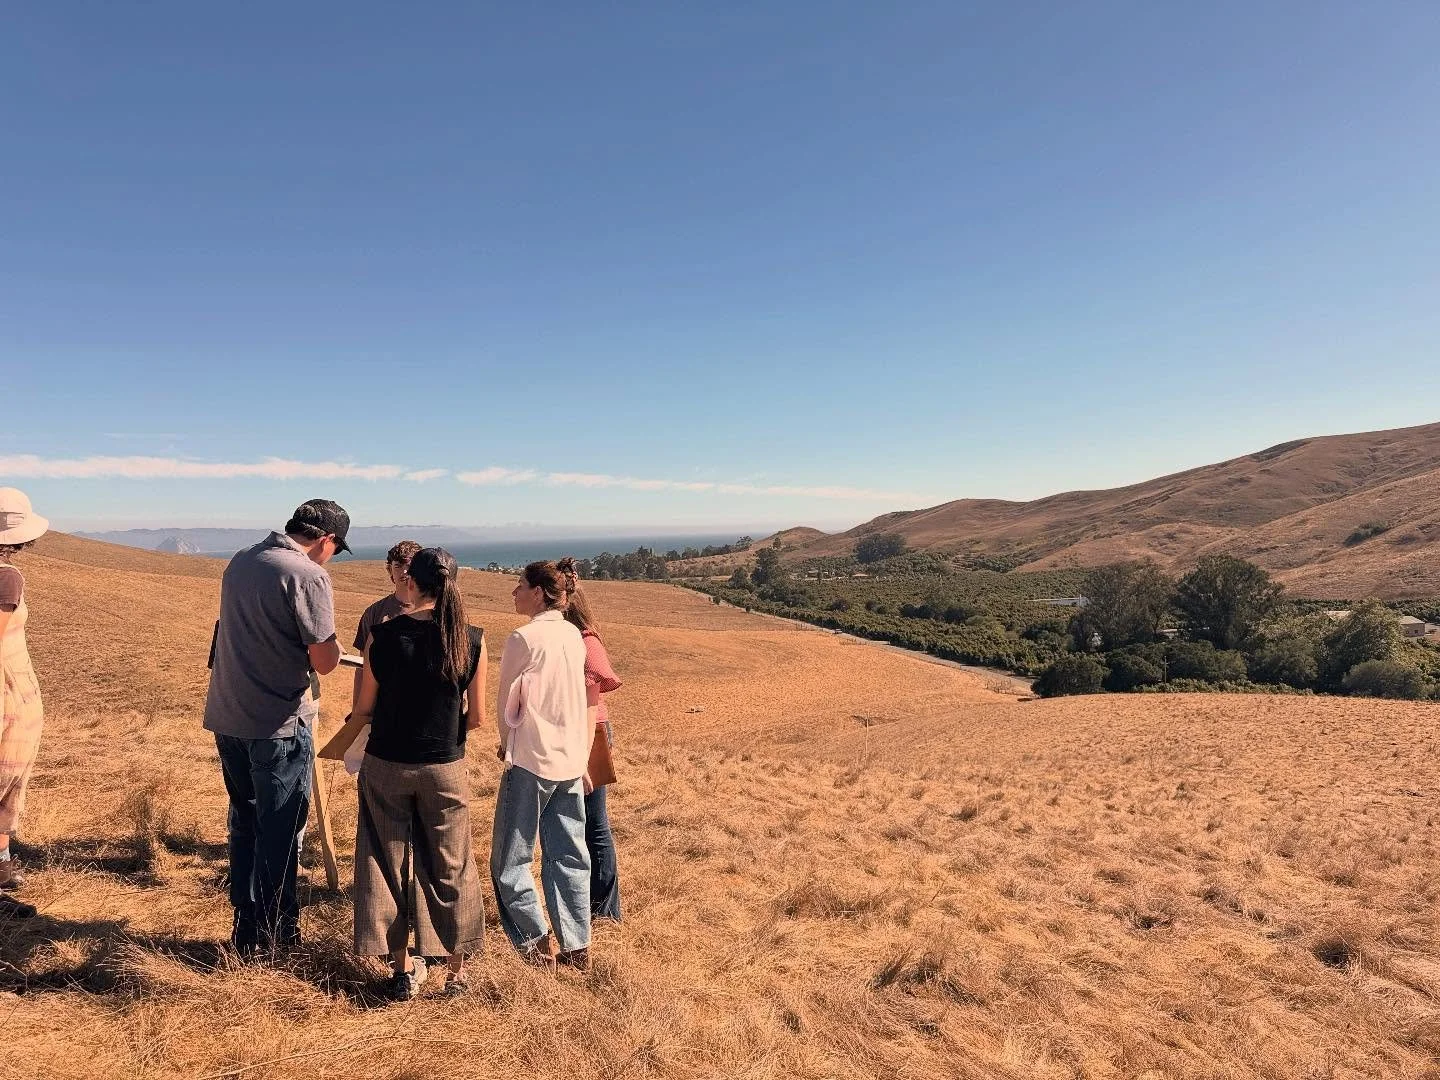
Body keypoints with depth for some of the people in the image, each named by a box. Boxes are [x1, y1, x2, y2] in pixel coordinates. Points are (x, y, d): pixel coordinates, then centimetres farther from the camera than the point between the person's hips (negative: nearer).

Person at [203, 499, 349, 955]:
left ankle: (246, 929, 30)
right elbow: (324, 663, -17)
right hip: (278, 724, -8)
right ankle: (277, 934, 18)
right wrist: (332, 644, 2)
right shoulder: (308, 576, -17)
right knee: (280, 830, 6)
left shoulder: (240, 561, 8)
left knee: (244, 820, 19)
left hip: (227, 717, 8)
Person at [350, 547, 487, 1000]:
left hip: (386, 764, 0)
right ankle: (457, 972, 26)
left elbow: (363, 710, -4)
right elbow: (476, 718, -5)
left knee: (390, 865, 16)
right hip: (445, 769, 0)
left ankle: (404, 971, 27)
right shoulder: (472, 640, -11)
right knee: (450, 868, 15)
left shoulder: (383, 635, -12)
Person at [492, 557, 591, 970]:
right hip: (572, 761, 7)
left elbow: (505, 703, -5)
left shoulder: (525, 638, -14)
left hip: (531, 761, -7)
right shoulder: (574, 636, 5)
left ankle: (538, 943, 13)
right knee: (569, 858, 14)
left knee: (510, 861, 8)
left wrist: (506, 743, 13)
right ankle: (576, 947, 19)